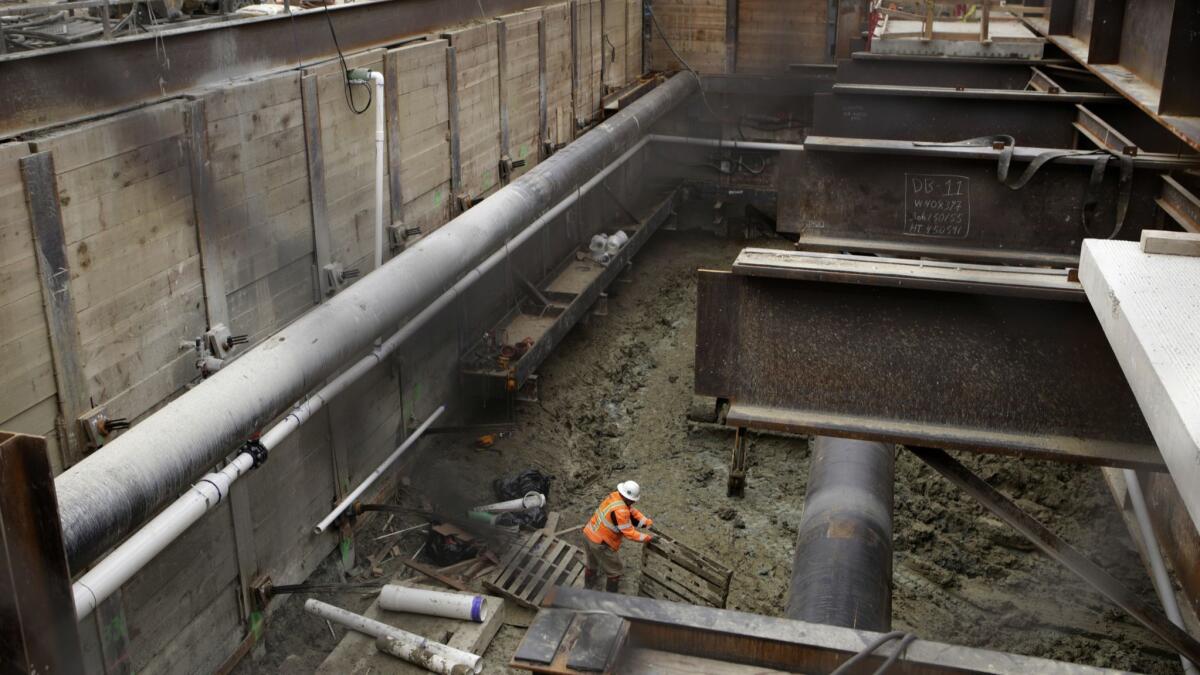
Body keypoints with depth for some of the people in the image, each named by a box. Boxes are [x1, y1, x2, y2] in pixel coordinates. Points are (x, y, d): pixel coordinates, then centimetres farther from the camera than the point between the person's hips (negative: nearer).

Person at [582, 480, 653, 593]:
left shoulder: (615, 496, -7)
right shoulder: (620, 511, -32)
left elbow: (633, 512, 4)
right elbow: (629, 533, -24)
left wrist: (649, 522, -2)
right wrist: (648, 537, -15)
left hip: (589, 534, 8)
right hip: (601, 544, -8)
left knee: (592, 565, 30)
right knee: (614, 570, 14)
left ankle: (590, 589, 51)